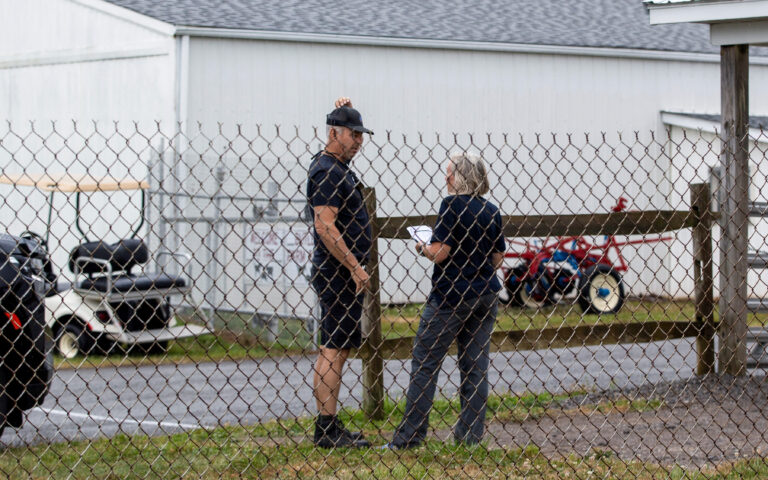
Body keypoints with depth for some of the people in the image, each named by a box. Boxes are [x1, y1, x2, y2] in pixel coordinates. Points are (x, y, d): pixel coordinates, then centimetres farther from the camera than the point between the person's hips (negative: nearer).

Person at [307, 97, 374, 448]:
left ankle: (328, 427, 13)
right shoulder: (326, 172, -14)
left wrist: (342, 111, 22)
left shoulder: (337, 166, 16)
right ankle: (327, 428, -10)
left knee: (336, 348, 10)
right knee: (335, 347, -10)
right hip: (337, 272, -10)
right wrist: (355, 267, -20)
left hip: (343, 272, 10)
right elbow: (326, 227, -22)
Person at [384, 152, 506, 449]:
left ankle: (410, 435, -1)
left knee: (425, 362, -1)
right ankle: (471, 433, 8)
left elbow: (440, 254, -16)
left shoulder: (452, 205, -11)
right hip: (485, 296, 6)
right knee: (475, 363, 8)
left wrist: (423, 248, 3)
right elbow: (497, 260, 12)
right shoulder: (491, 211, 8)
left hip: (451, 296, -6)